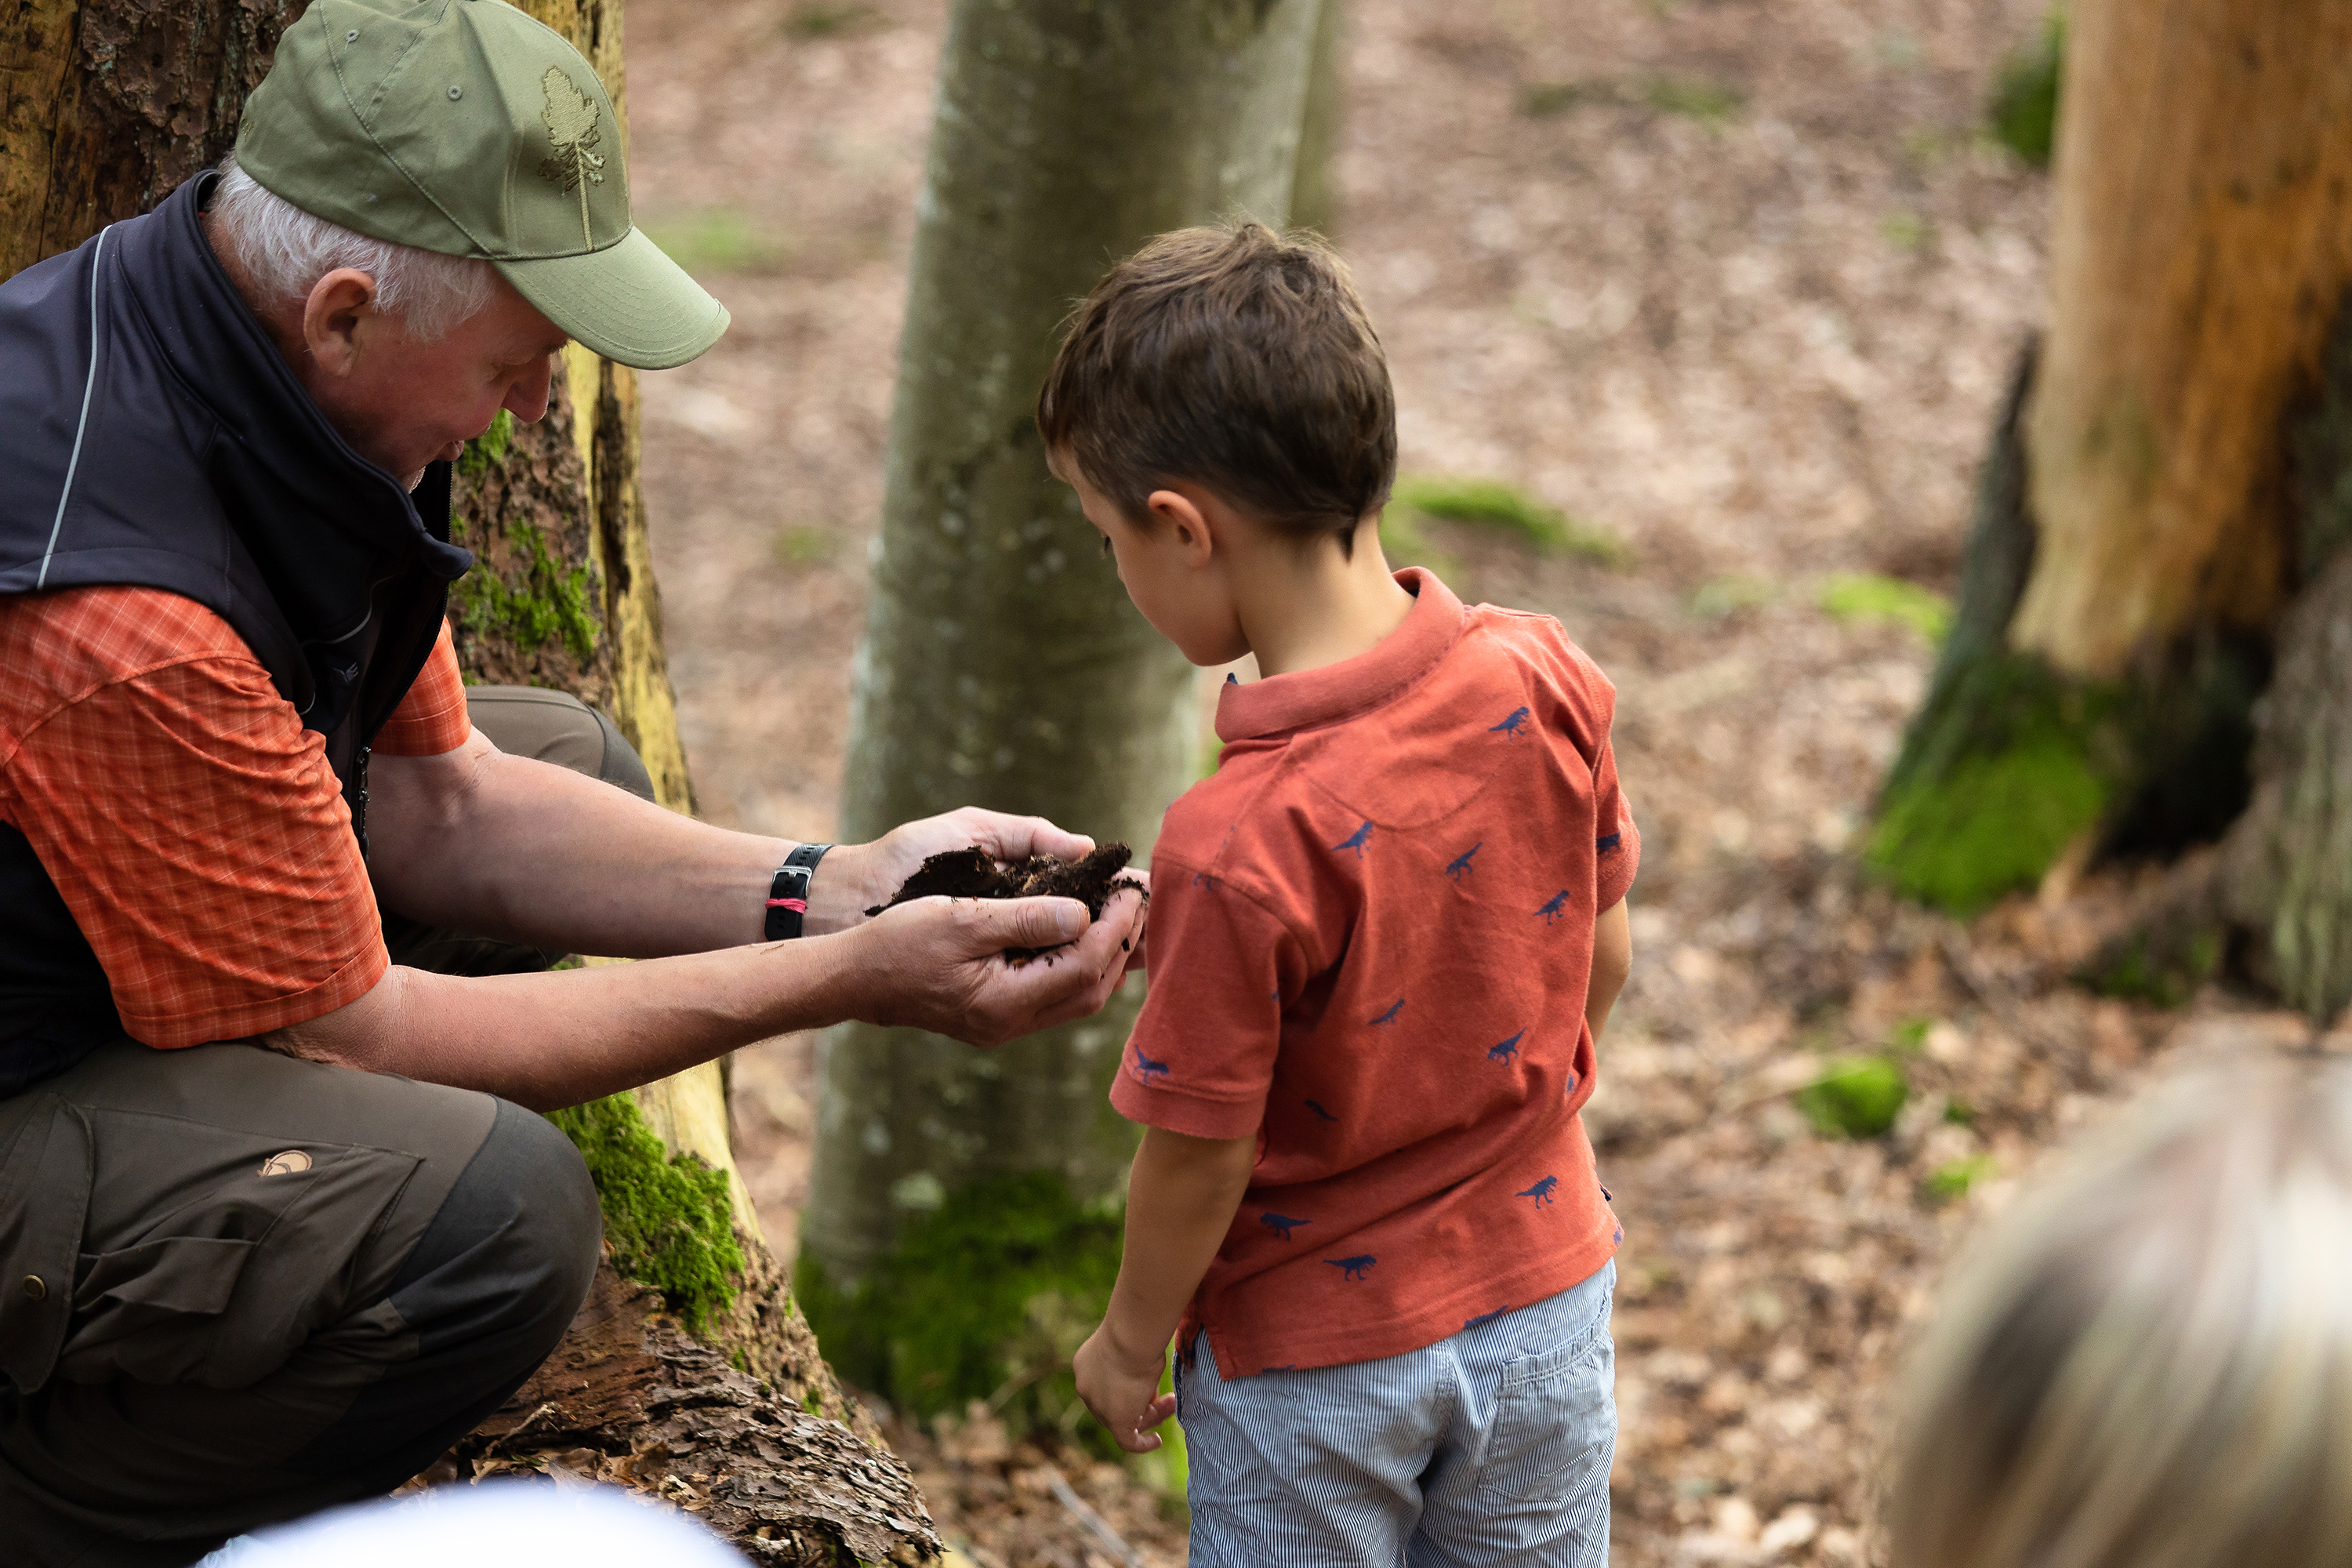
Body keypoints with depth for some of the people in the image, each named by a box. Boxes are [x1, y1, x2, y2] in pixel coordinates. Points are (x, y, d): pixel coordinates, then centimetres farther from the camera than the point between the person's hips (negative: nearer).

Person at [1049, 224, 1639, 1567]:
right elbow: (1604, 958, -1)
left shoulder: (1239, 847, -32)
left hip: (1318, 1358, -5)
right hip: (1542, 1294, 5)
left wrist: (1132, 1340, -2)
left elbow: (1200, 1155, -21)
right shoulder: (1543, 682, -15)